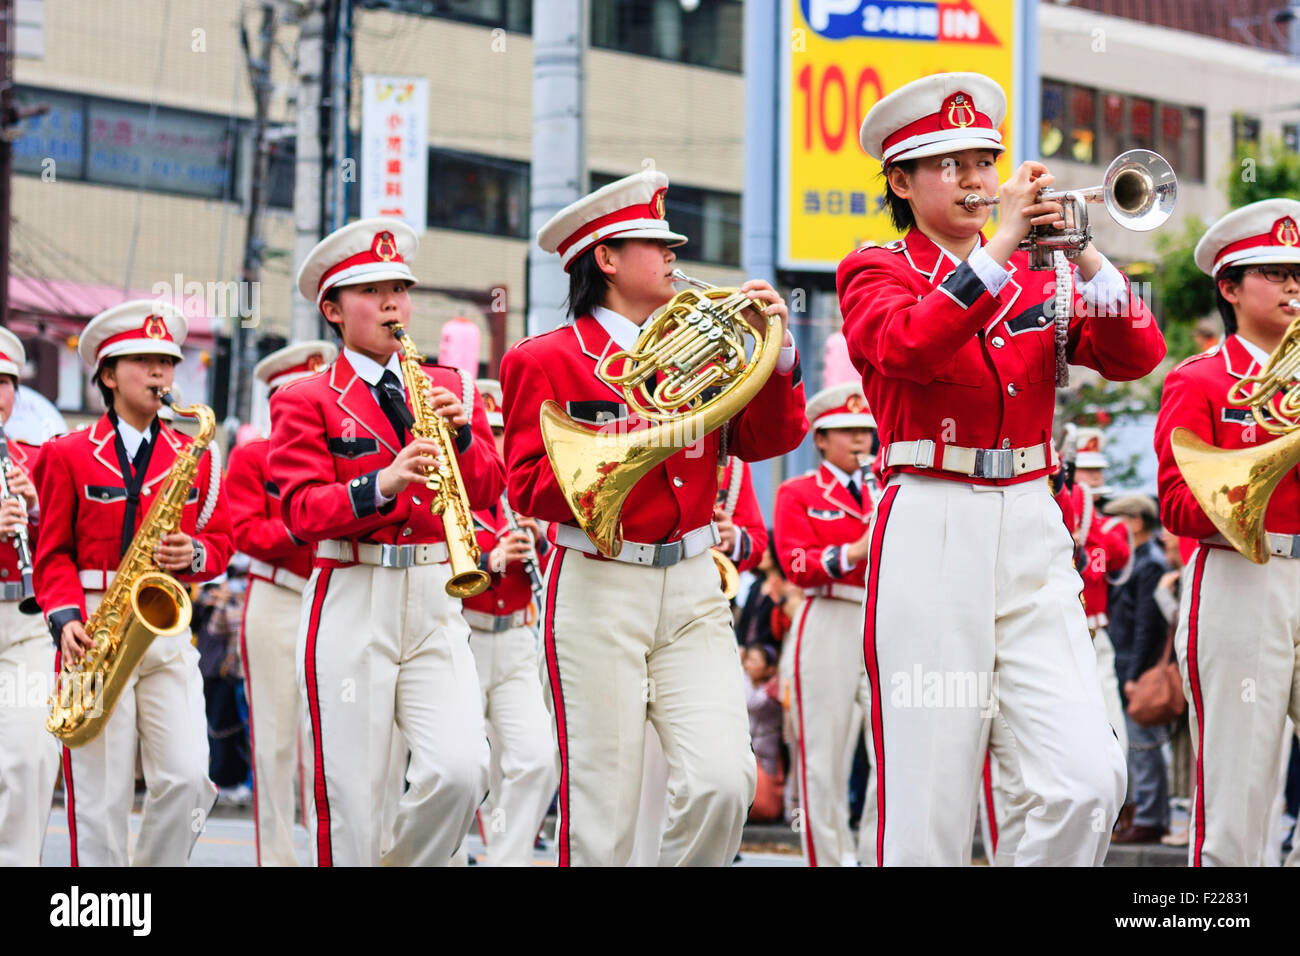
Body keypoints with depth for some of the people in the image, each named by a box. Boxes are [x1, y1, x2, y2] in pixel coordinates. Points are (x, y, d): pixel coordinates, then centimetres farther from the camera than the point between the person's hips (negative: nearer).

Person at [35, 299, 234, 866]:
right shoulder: (68, 456, 5)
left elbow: (221, 542, 15)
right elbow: (53, 553, 3)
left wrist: (193, 555, -9)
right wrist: (65, 618, -14)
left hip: (169, 629, 3)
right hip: (94, 627, -3)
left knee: (186, 780, -10)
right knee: (100, 795, -4)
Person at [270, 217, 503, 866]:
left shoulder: (450, 389, 17)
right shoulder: (304, 402, 4)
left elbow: (487, 491, 7)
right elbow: (303, 510, -8)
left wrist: (461, 434, -11)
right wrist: (380, 486, -25)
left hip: (436, 602, 3)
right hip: (349, 607, -3)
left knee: (462, 770, -16)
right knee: (350, 796, -5)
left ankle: (403, 863, 8)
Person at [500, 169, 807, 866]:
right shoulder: (546, 361, 1)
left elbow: (766, 440, 8)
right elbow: (533, 489, -7)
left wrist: (777, 351, -7)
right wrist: (635, 441, -18)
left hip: (693, 590, 4)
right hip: (599, 593, -4)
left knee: (723, 781, -11)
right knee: (601, 808, -5)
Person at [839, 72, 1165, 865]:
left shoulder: (1036, 273, 16)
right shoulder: (874, 272, 5)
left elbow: (1135, 357, 3)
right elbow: (907, 346, -18)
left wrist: (1086, 258, -10)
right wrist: (998, 249, -20)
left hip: (1031, 531, 4)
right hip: (930, 532, -4)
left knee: (1090, 781, -9)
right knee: (930, 803, -6)